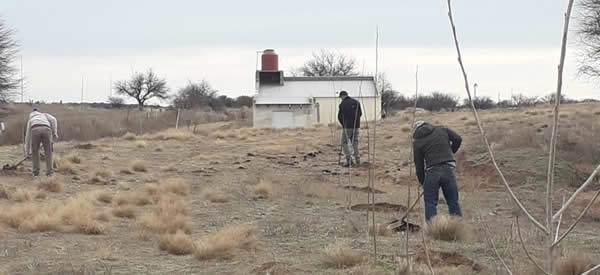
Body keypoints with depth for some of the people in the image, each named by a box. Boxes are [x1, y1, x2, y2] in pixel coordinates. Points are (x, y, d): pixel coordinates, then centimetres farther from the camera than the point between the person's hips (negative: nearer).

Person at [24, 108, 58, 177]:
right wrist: (55, 132, 13)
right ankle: (49, 172, 12)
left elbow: (28, 137, 43)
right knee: (48, 152, 15)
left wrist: (27, 152, 50)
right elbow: (53, 120, 17)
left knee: (35, 152, 20)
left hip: (35, 131, 0)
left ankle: (36, 172, 18)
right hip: (46, 130, 0)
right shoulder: (44, 115, 41)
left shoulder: (30, 120, 40)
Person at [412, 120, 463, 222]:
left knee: (430, 203, 6)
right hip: (449, 169, 3)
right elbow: (458, 139, 6)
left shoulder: (417, 142, 8)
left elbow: (419, 165, 8)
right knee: (453, 202, 10)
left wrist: (422, 183, 17)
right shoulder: (441, 130, 14)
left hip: (432, 172, -2)